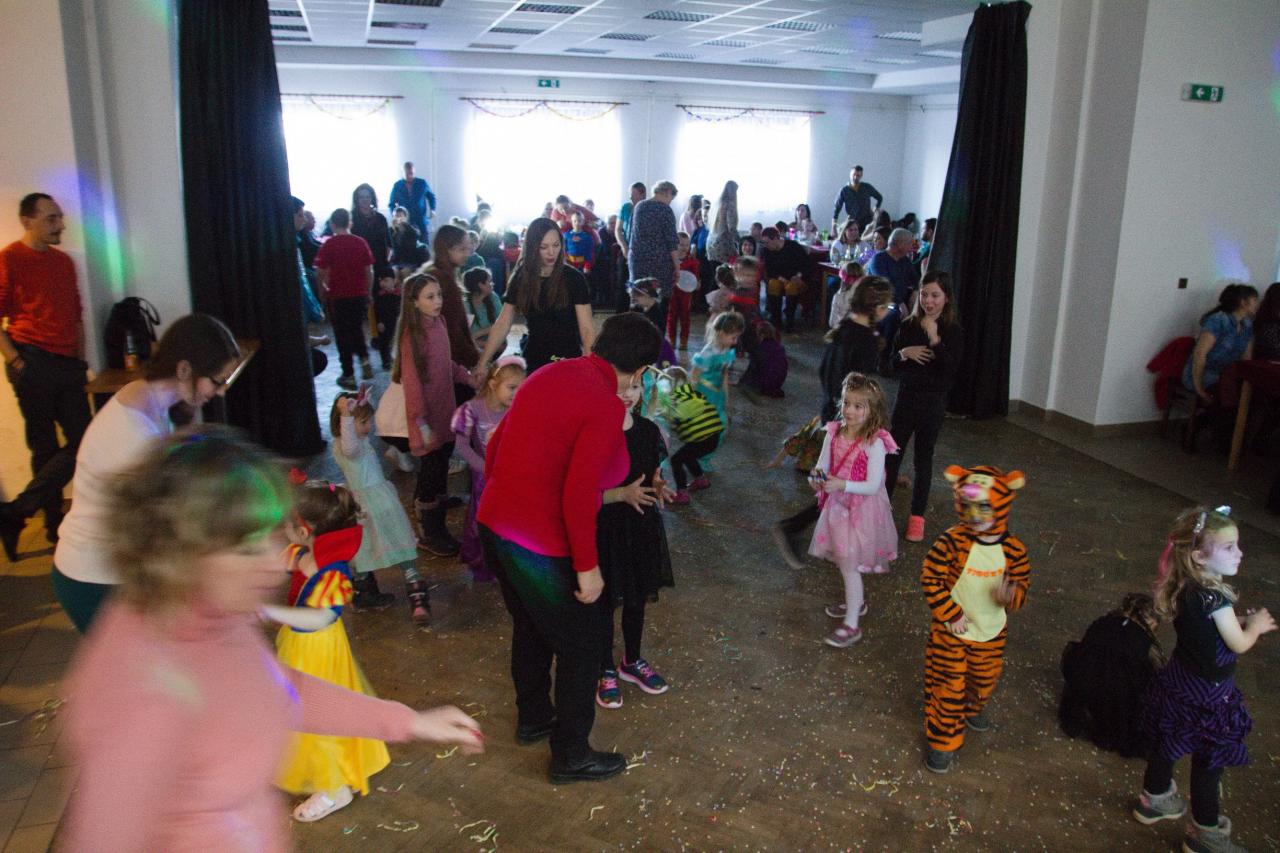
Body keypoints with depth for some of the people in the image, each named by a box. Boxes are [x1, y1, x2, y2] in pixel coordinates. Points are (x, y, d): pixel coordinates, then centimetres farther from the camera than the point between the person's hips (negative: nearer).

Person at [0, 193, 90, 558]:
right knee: (46, 447, -1)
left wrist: (80, 360, 14)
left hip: (67, 365, 6)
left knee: (82, 442, 2)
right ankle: (55, 525, 10)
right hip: (33, 363, -6)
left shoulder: (64, 261, 15)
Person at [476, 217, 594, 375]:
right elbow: (502, 324, 0)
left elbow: (586, 328, -13)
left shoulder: (574, 279, -9)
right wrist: (483, 363, -7)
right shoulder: (521, 278, 0)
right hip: (534, 362, 3)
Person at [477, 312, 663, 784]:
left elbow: (494, 446, 11)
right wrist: (587, 565, -15)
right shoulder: (606, 407, -19)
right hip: (541, 545, -8)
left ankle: (533, 717, 49)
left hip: (493, 526, 8)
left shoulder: (548, 374, 5)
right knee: (580, 646, 12)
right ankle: (571, 756, 28)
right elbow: (579, 492, -25)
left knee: (529, 626, 29)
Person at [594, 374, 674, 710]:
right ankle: (606, 671, 31)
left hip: (642, 527, 5)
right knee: (605, 602, 10)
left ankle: (632, 662, 42)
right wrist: (622, 494, -28)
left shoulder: (648, 430, -2)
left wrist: (658, 488, -12)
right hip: (604, 528, -5)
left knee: (637, 599, 19)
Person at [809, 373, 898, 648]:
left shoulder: (875, 442, -21)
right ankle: (856, 602, 44)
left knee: (849, 564, -2)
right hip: (838, 505, 6)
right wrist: (817, 478, -25)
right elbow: (822, 466, -3)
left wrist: (842, 485, -35)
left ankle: (851, 625, 10)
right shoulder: (834, 433, -4)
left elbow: (873, 486, -22)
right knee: (843, 560, 20)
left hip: (863, 509, -6)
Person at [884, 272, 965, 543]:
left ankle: (917, 516, 20)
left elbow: (951, 369, -19)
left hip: (933, 402, -3)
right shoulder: (909, 325, 1)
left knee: (923, 458, 8)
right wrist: (904, 353, -15)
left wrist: (934, 339, -26)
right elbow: (893, 364, 7)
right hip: (906, 397, 3)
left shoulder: (954, 331, -9)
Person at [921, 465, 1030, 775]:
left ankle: (973, 708, 59)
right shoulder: (951, 541, -23)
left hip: (992, 632, 4)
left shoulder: (1013, 548, -14)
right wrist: (951, 615, -16)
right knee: (949, 685, 6)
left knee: (984, 680, 26)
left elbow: (1023, 583, -3)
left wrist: (1011, 594, -27)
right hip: (951, 631, -3)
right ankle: (943, 740, 26)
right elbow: (930, 579, -16)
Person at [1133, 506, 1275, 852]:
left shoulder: (1185, 589, -5)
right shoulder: (1214, 597, -29)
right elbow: (1239, 644, -16)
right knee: (1209, 759, 9)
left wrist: (1243, 623, 8)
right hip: (1207, 694, -8)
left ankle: (1154, 799, 43)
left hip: (1180, 681, 8)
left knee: (1168, 744, 23)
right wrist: (1255, 625, 3)